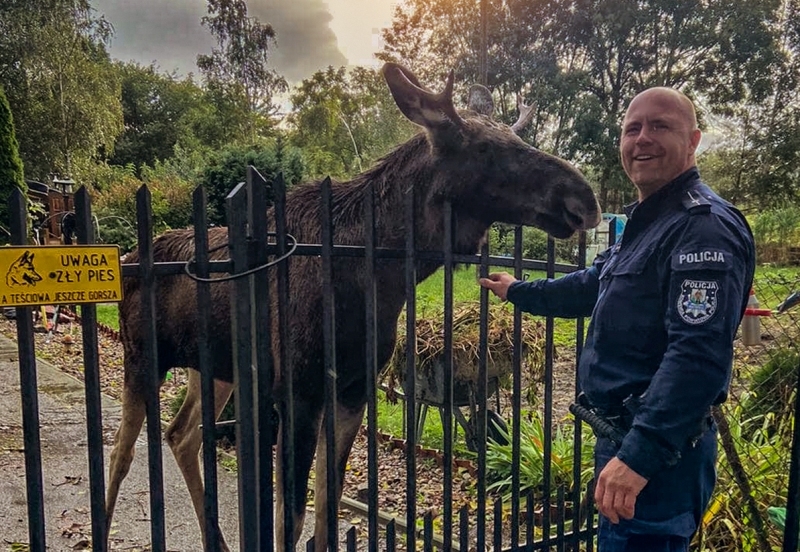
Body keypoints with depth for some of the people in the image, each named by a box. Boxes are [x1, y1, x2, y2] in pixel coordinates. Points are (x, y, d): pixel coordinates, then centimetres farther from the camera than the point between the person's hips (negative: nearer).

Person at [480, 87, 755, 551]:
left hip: (657, 449, -10)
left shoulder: (705, 227, -19)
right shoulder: (646, 221, 14)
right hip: (623, 434, 10)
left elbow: (698, 355, -29)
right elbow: (594, 286, 28)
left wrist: (642, 453, -33)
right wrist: (517, 292, 36)